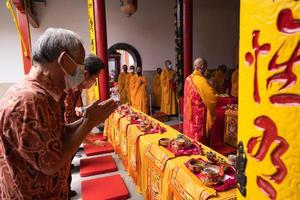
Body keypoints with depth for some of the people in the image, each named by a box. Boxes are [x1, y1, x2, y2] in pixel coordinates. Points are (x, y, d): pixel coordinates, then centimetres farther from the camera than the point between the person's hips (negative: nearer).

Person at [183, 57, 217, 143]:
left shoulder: (188, 79, 3)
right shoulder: (201, 80, -20)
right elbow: (212, 97, -17)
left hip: (189, 113, 8)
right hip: (198, 115, -8)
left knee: (190, 136, 17)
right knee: (199, 140, 4)